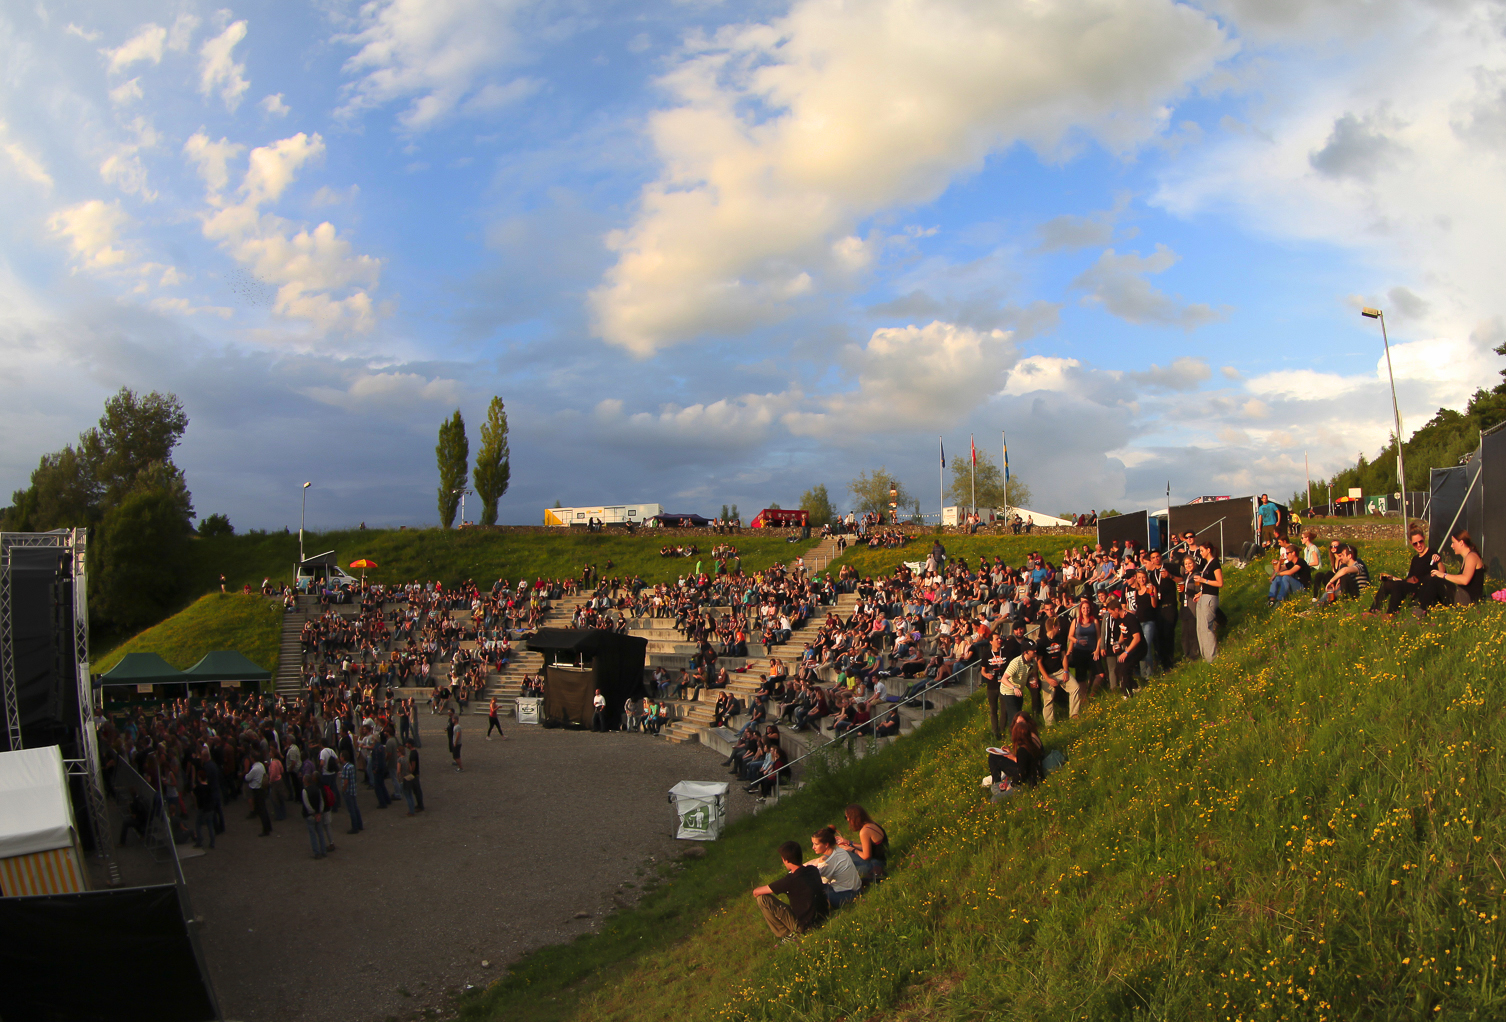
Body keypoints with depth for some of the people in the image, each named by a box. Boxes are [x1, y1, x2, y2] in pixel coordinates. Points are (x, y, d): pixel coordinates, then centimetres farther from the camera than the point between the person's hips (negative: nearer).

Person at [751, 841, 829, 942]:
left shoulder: (790, 880, -23)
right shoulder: (813, 870, -5)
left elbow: (756, 892, -14)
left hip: (804, 926, -7)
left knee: (761, 898, -9)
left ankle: (787, 934, 2)